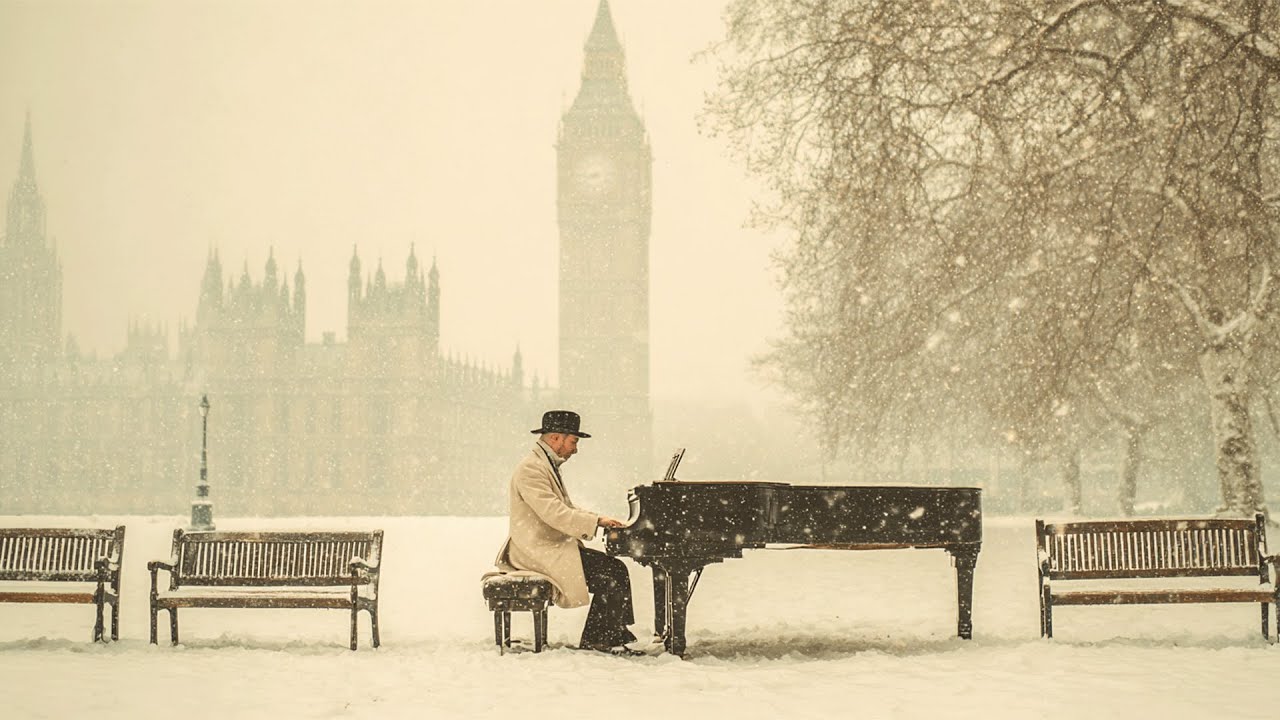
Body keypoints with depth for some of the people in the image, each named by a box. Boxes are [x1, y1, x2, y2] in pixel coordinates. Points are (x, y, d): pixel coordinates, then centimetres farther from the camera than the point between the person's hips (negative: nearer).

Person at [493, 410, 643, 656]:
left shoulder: (548, 466, 17)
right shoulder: (531, 469, -17)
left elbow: (566, 509, 22)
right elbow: (554, 514, -25)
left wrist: (600, 519, 8)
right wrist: (596, 521, -22)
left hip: (554, 545, 10)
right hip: (539, 550, -10)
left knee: (616, 570, 0)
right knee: (607, 577, -18)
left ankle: (614, 635, -1)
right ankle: (595, 641, -7)